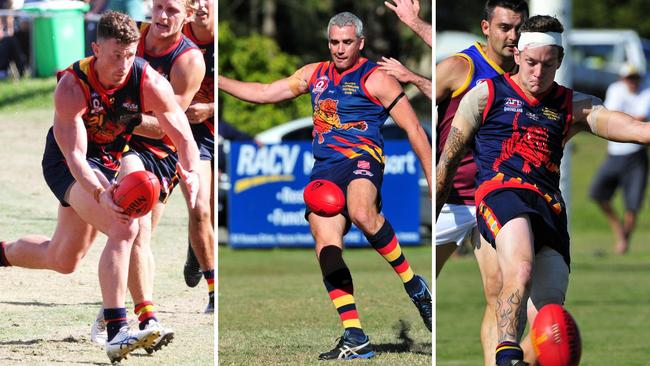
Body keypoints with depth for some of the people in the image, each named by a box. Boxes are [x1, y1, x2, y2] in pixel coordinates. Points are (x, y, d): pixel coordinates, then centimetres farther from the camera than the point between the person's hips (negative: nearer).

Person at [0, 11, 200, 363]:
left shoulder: (150, 83, -21)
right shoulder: (72, 87, -30)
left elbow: (183, 138, -16)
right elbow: (74, 156, -35)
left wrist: (190, 172, -38)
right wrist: (101, 194, -52)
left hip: (109, 162, 6)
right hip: (65, 163, -6)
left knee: (62, 260, 19)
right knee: (124, 228, -30)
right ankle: (116, 333, -32)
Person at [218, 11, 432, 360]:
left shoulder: (375, 78, 2)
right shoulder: (315, 74, 19)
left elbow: (413, 129, 1)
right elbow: (265, 93, 26)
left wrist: (432, 181, -4)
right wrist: (214, 80, 20)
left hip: (361, 159, -6)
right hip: (324, 168, 6)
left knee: (361, 213, -37)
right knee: (325, 240, -14)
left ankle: (414, 285, -18)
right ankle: (355, 338, -18)